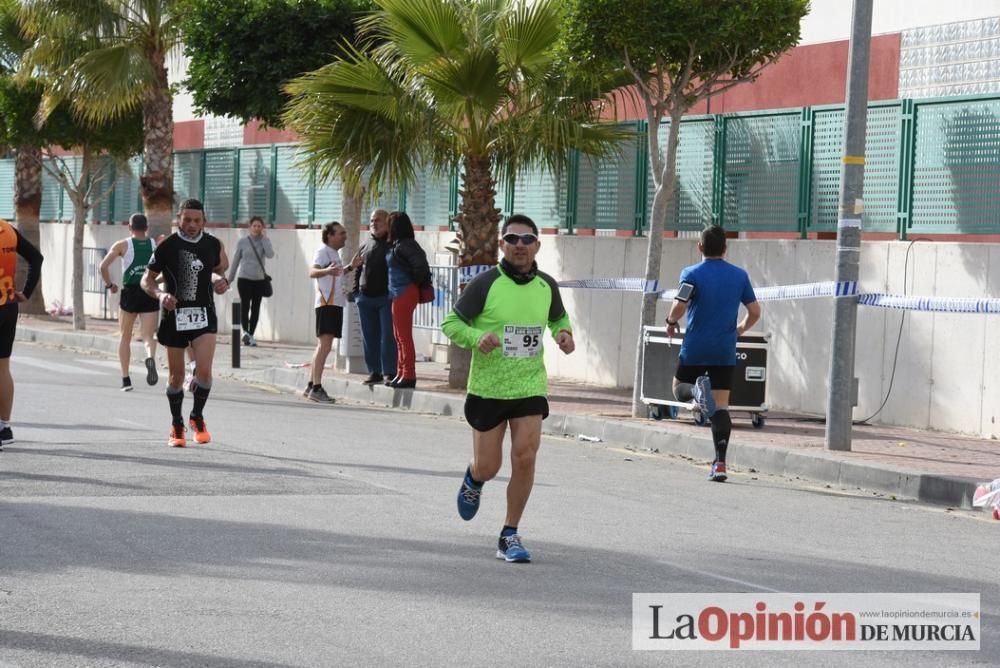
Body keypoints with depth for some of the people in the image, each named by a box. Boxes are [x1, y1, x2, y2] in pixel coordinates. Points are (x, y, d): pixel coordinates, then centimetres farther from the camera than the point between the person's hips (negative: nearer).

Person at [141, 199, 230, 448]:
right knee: (176, 375, 6)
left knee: (204, 369, -16)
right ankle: (177, 426, 24)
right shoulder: (167, 246, -5)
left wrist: (220, 280, 1)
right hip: (174, 315, -1)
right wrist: (160, 295, -19)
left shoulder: (213, 245, 3)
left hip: (203, 315, 1)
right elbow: (147, 279, 0)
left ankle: (197, 416, 8)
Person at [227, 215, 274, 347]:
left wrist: (264, 237, -11)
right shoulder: (242, 242, 1)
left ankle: (251, 335, 10)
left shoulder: (264, 241, 4)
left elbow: (270, 254, -16)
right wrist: (230, 279, 8)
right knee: (245, 305, -15)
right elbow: (235, 261, 7)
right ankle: (245, 332, -24)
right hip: (244, 279, -2)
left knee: (255, 308, 4)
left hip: (260, 280, 2)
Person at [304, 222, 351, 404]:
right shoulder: (323, 251, -9)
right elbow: (312, 272, -27)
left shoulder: (334, 253, 20)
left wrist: (350, 267, 34)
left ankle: (311, 386, 19)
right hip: (326, 304, -10)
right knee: (325, 345, -16)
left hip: (335, 303, 10)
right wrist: (327, 270, -45)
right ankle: (316, 388, -21)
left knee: (323, 346, 13)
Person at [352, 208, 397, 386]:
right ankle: (374, 371, 13)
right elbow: (359, 269, 21)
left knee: (388, 336, -7)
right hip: (365, 297, 6)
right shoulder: (366, 245, 16)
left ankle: (389, 372, -6)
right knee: (369, 337, 7)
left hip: (386, 297, -6)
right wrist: (356, 291, 11)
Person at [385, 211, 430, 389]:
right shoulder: (395, 245, 13)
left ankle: (409, 376, -5)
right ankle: (401, 374, 19)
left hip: (405, 293, -10)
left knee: (404, 335, -7)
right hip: (398, 294, 10)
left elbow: (420, 265, -23)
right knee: (399, 336, 14)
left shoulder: (404, 245, -15)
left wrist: (414, 283, -9)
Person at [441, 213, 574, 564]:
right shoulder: (485, 284, -11)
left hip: (530, 387, 2)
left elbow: (558, 318, 23)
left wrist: (563, 334, 1)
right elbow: (450, 323, -5)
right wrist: (477, 338, -23)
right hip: (487, 389, -2)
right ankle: (473, 480, 43)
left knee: (525, 458, -11)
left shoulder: (546, 286, 3)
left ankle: (510, 536, 3)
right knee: (488, 467, 3)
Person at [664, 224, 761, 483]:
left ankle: (697, 389, -16)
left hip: (694, 349, -2)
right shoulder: (740, 275, 4)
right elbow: (755, 311, 5)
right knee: (721, 407, 3)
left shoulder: (692, 274, -6)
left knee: (680, 390, 20)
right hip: (725, 352, 2)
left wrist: (671, 322, 2)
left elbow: (679, 305, -19)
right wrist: (741, 328, 25)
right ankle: (720, 463, -8)